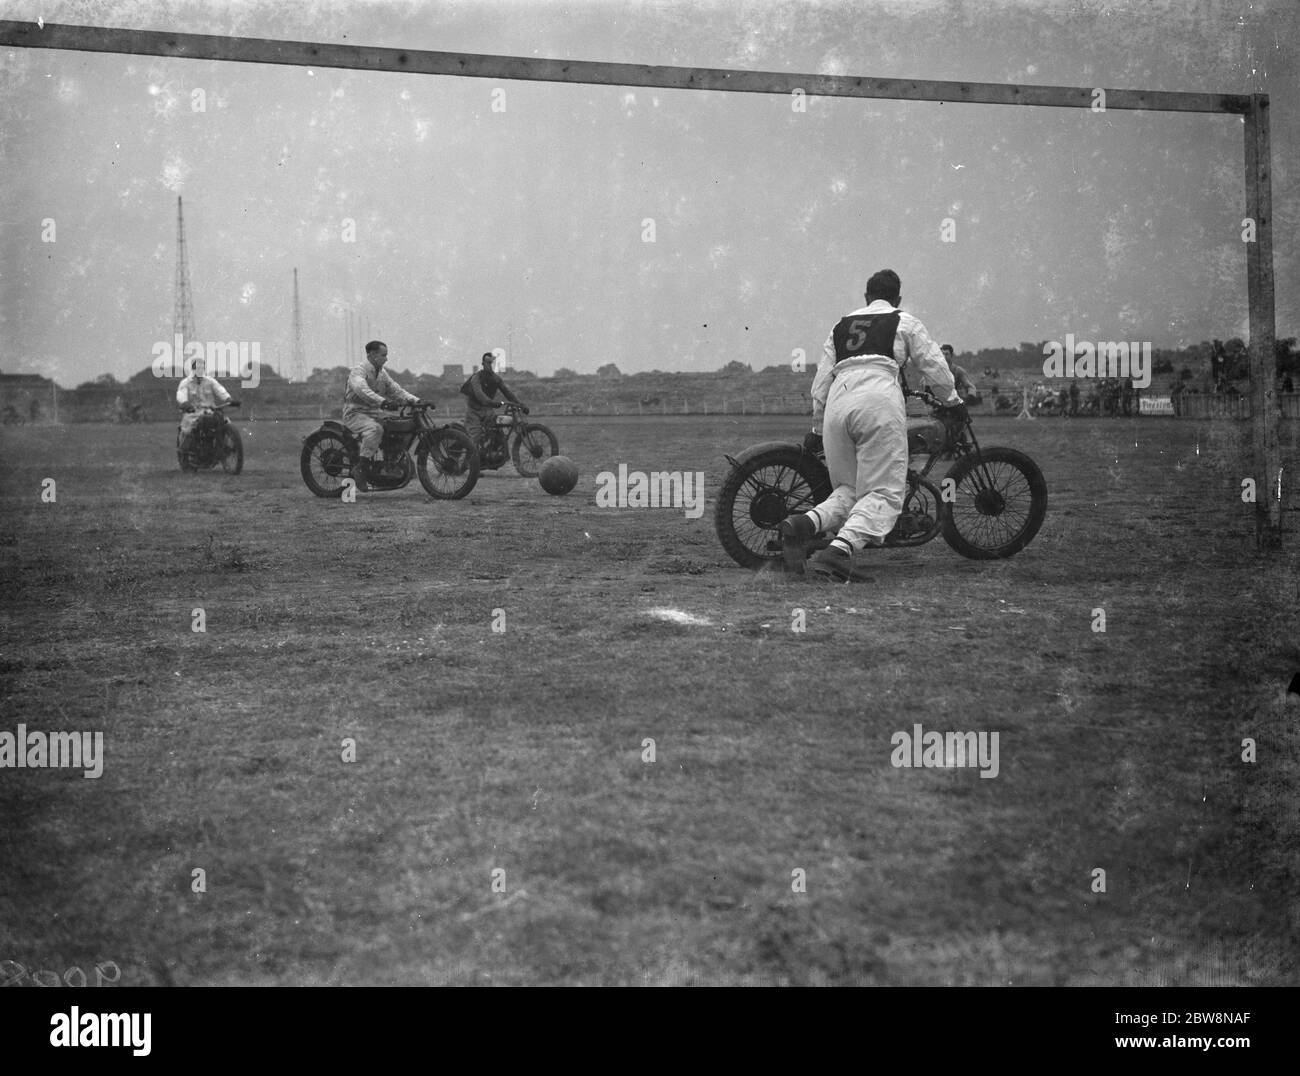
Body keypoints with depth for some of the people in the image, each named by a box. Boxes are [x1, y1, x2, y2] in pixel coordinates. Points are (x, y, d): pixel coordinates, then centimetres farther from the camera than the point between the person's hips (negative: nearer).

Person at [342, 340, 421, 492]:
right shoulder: (359, 370, -12)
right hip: (356, 413, -8)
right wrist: (383, 401, -46)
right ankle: (360, 470, -34)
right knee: (375, 429, -37)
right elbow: (362, 390, -31)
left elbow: (395, 389, 13)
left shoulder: (381, 373, 17)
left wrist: (414, 400, -5)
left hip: (374, 413, 8)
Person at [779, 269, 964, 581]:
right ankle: (841, 550, -31)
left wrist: (817, 429, 34)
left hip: (838, 404, 5)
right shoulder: (904, 323, 19)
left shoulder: (841, 325, 29)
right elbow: (934, 367, 19)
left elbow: (821, 382, 26)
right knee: (884, 493, -6)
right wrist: (953, 403, 35)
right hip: (879, 402, -4)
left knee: (848, 490, 15)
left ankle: (806, 523, -15)